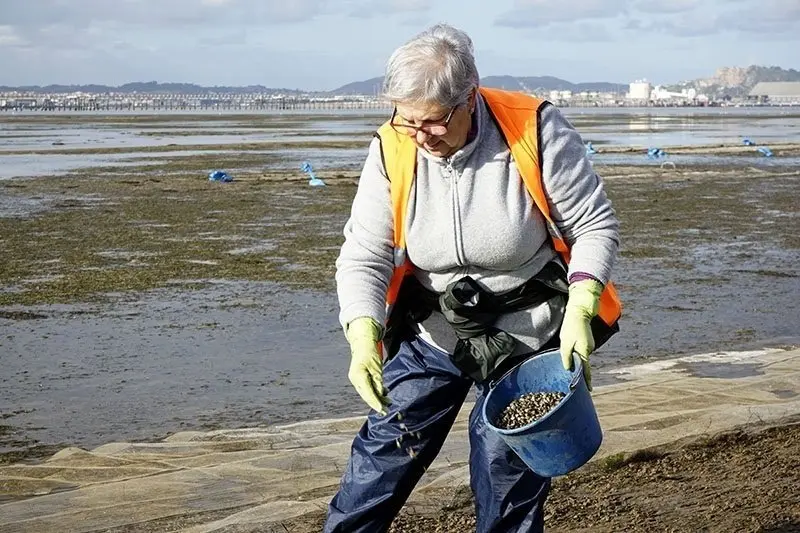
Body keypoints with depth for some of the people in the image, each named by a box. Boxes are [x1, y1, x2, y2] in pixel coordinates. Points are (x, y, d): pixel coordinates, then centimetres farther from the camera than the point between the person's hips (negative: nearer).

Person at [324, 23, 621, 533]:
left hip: (527, 331, -2)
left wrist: (579, 310, -24)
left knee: (510, 474, 4)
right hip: (431, 330, 2)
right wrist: (363, 337, -28)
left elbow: (596, 226, -11)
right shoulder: (392, 150, -13)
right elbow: (363, 256, -11)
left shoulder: (537, 131, -20)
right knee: (382, 454, 6)